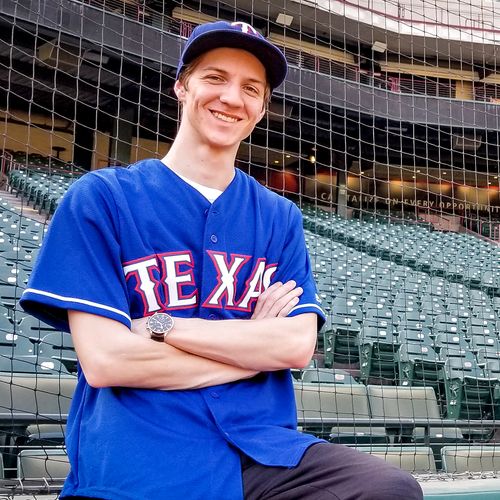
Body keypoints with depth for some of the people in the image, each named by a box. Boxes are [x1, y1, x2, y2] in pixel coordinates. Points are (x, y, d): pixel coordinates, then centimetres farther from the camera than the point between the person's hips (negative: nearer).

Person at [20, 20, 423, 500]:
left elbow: (298, 345, 1)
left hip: (265, 451, 4)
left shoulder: (281, 218, 15)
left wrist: (159, 326, -7)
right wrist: (255, 341, 0)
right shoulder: (101, 197, 4)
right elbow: (103, 360, -6)